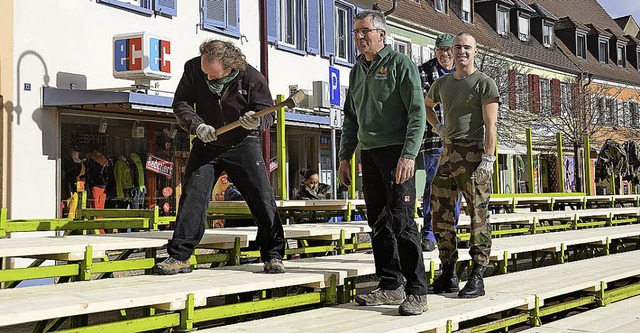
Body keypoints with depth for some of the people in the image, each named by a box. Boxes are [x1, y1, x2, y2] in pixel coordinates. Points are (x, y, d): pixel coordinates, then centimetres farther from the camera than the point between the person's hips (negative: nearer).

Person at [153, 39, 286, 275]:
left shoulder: (252, 78, -16)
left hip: (243, 145, -2)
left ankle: (273, 255, 6)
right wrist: (197, 126, -23)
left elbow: (267, 114, -11)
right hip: (206, 145, 2)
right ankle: (179, 257, 1)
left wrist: (256, 121, -35)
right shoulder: (193, 69, -10)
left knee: (262, 198, -7)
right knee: (192, 196, -5)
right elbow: (180, 103, -5)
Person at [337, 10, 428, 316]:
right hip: (369, 154, 7)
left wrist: (408, 155, -20)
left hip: (396, 153, -7)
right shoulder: (357, 71, 18)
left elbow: (417, 113, -10)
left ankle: (417, 292, -6)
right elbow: (351, 119, 24)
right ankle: (390, 286, 15)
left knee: (402, 221, -10)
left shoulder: (400, 64, -3)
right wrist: (345, 157, 18)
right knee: (379, 223, 7)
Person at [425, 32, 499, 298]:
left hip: (473, 154, -6)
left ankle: (477, 277, -2)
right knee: (441, 214, 5)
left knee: (478, 216, -5)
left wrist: (488, 160, -17)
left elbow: (490, 126, -9)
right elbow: (426, 105, 38)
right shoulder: (443, 83, 17)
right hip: (447, 154, 7)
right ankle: (448, 274, 13)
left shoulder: (484, 83, -1)